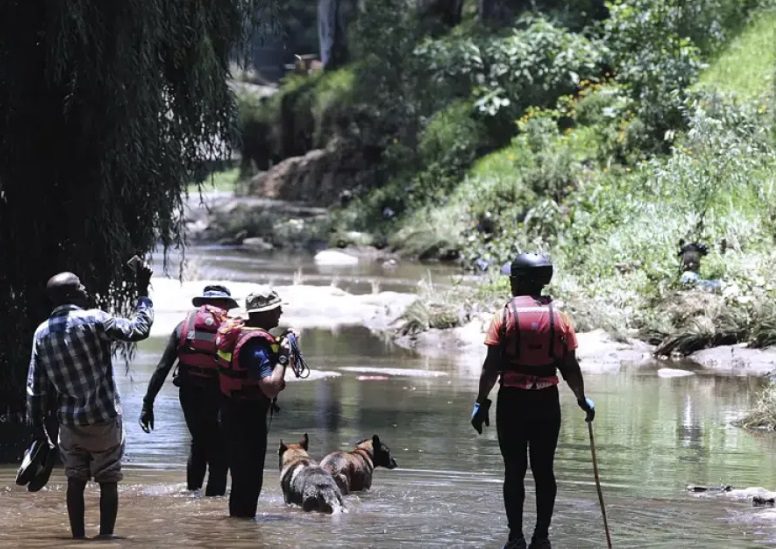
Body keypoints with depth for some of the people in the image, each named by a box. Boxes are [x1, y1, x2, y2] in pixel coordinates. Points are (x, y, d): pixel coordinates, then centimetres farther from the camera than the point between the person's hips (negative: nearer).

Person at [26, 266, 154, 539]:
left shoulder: (42, 333, 3)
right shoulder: (93, 321, -13)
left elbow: (35, 387, 5)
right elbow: (139, 329, -9)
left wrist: (37, 425, 13)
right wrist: (143, 292, 0)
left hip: (69, 421, 4)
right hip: (104, 419, -4)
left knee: (75, 481, 11)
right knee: (108, 481, 3)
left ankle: (78, 538, 10)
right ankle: (105, 537, -1)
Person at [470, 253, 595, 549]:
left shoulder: (505, 317, -6)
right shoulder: (559, 318, 2)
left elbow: (492, 367, -8)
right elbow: (570, 366, 3)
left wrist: (481, 403, -3)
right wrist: (582, 399, 17)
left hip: (512, 401, -2)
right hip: (547, 402, 2)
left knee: (514, 470, 2)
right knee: (544, 469, 8)